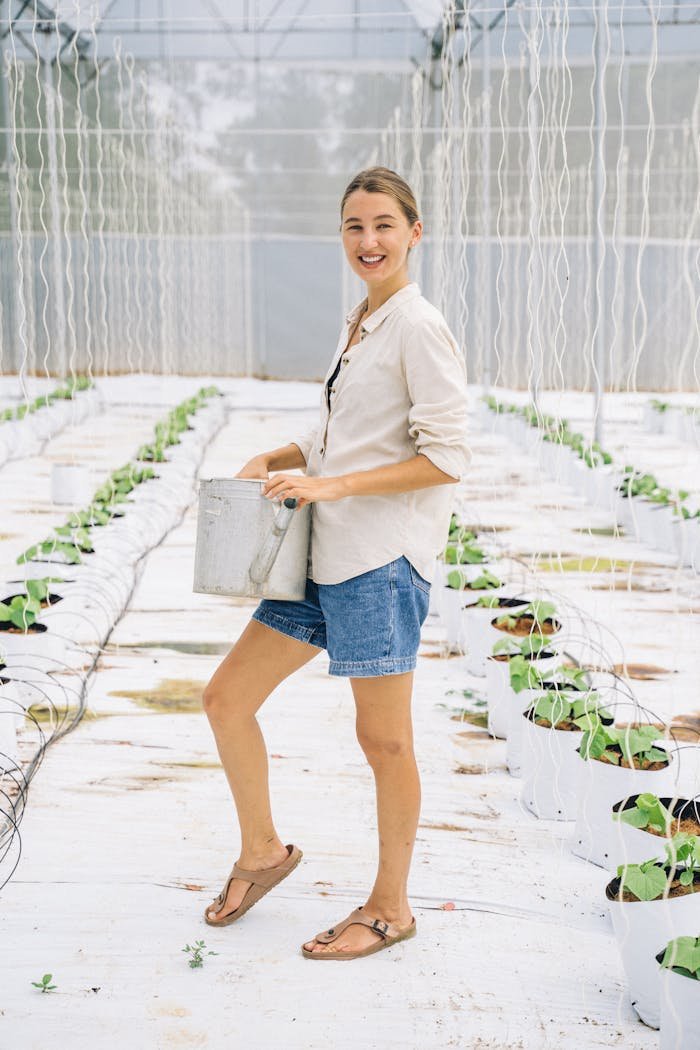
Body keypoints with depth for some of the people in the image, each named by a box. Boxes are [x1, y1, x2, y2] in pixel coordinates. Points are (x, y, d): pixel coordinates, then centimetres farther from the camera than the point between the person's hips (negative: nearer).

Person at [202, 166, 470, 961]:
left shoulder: (420, 329, -10)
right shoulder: (359, 326, 15)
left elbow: (446, 459, -16)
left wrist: (332, 485, -18)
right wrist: (274, 460, 9)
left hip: (383, 557, -9)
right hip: (325, 554, 9)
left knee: (383, 738, 5)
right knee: (227, 697, 11)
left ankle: (390, 908, 25)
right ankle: (261, 852, 32)